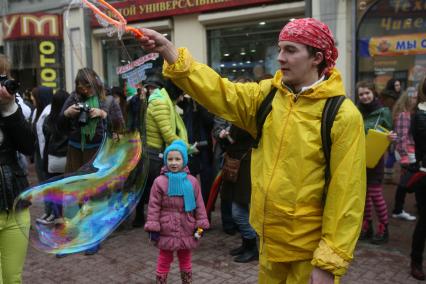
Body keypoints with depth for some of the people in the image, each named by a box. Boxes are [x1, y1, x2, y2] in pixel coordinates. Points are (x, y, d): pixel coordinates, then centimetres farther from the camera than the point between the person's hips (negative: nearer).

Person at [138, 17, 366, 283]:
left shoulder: (343, 115, -16)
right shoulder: (267, 95, 1)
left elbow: (346, 194, -17)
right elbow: (219, 92, -9)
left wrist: (329, 263, -18)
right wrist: (168, 50, -18)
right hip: (269, 239, 6)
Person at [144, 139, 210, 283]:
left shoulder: (192, 181, -3)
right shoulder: (160, 182, -9)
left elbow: (199, 205, 2)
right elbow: (154, 206, -7)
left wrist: (201, 225, 0)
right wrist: (153, 228, -10)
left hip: (187, 230, 2)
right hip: (166, 230, -2)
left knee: (185, 259, 19)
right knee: (164, 260, 11)